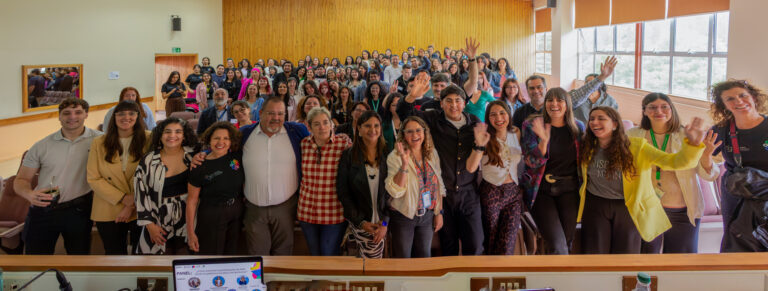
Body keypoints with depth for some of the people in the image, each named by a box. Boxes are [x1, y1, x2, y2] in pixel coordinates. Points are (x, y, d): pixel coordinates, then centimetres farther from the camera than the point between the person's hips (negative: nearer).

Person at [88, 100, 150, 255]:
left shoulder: (148, 140, -3)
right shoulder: (99, 143, 2)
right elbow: (93, 179, -2)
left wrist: (132, 206, -11)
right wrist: (123, 199, -12)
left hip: (140, 211, -1)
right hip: (108, 213, 1)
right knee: (115, 254, 11)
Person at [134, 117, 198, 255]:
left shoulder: (192, 155, -1)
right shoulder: (148, 161, -2)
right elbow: (140, 194, 0)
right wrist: (149, 224, -4)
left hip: (187, 219, 1)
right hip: (160, 222, 0)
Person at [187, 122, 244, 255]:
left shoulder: (238, 156, -4)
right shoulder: (200, 167, -11)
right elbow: (192, 200, -7)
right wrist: (190, 232, -7)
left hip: (237, 214, 3)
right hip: (211, 216, -3)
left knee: (231, 254, 16)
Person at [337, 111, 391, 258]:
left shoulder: (387, 155, 3)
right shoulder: (348, 155, -1)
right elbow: (342, 192, -2)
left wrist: (385, 222, -6)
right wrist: (361, 222, -7)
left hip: (381, 222, 1)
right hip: (360, 221, -1)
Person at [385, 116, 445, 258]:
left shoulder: (432, 153, 1)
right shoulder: (395, 157, -14)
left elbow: (439, 185, 8)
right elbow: (395, 192, -22)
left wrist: (439, 212, 5)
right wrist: (404, 164, -31)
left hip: (428, 215, 4)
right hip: (403, 217, -4)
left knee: (424, 257, 15)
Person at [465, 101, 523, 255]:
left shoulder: (516, 133, 2)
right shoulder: (486, 138, -9)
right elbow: (471, 168, -22)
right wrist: (479, 145, -36)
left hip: (514, 192, 2)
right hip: (491, 193, -2)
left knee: (507, 244, -3)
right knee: (491, 241, 9)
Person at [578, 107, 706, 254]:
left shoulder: (636, 146, -13)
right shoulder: (586, 147, -5)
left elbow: (674, 162, -24)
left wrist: (693, 143, -41)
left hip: (629, 208, -1)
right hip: (596, 207, 2)